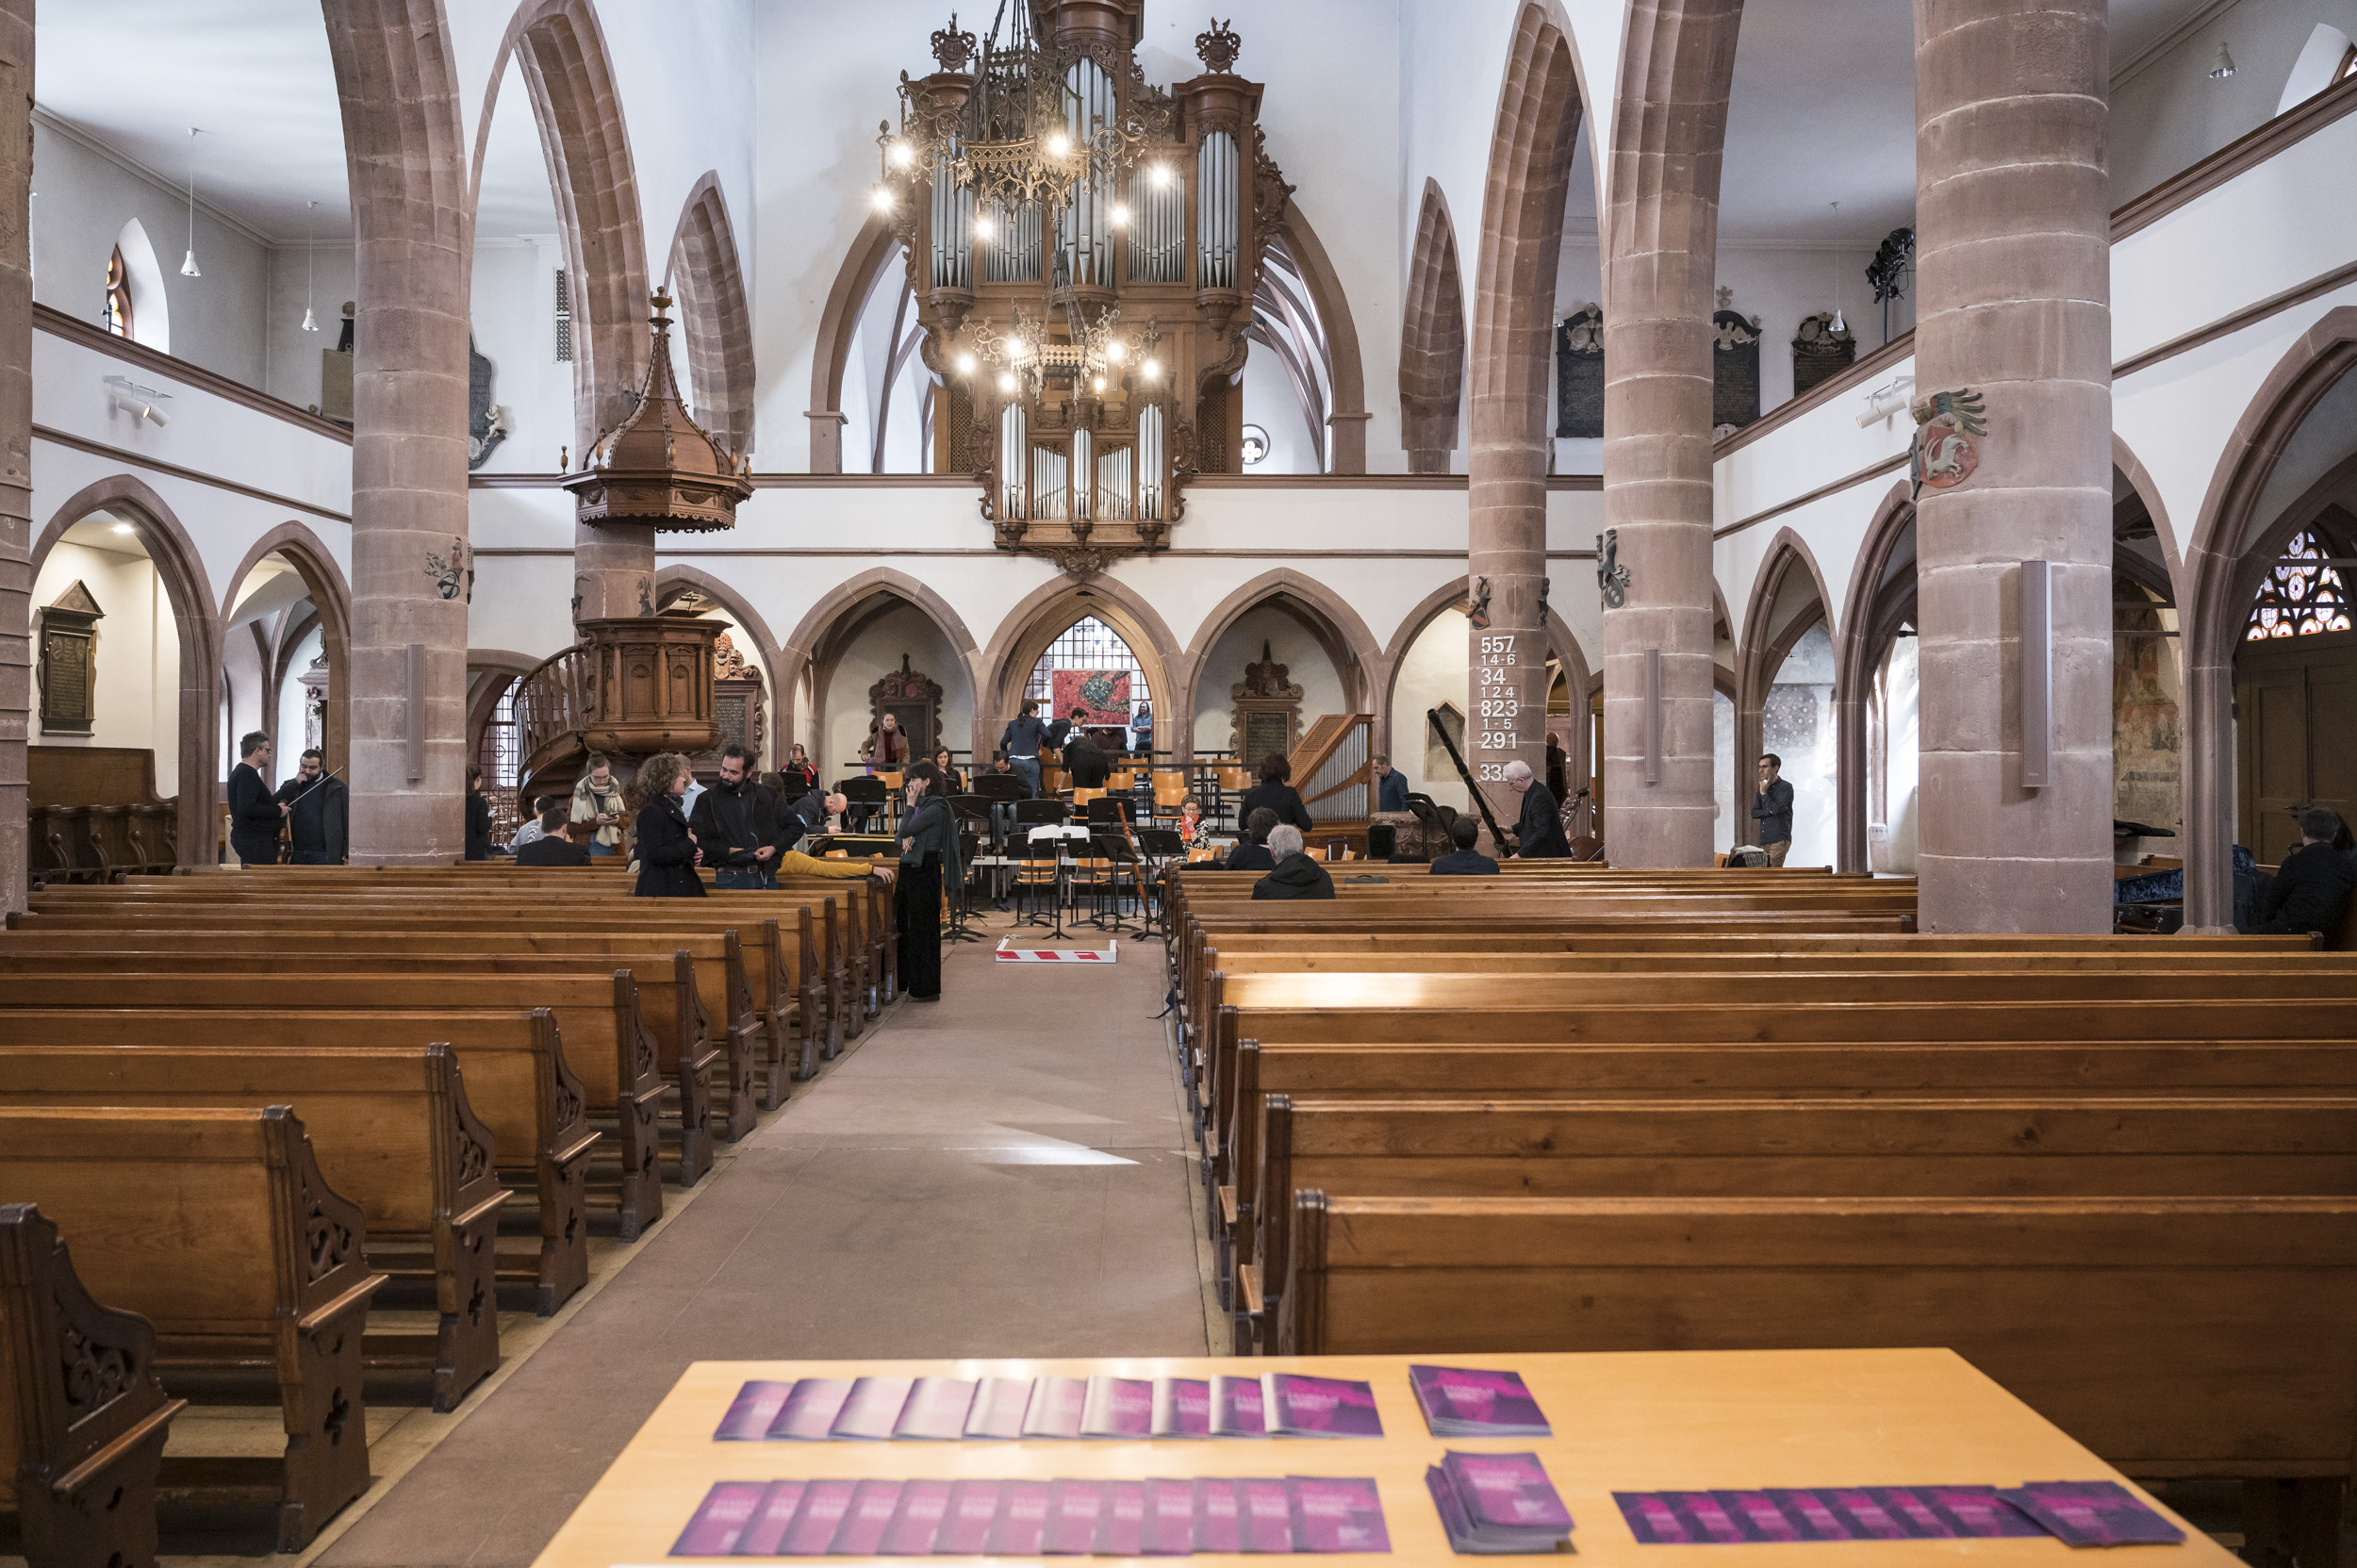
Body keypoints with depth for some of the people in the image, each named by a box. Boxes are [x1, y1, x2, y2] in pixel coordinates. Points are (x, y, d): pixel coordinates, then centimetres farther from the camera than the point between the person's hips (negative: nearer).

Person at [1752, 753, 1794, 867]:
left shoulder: (1785, 787, -5)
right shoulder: (1763, 787, 16)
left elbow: (1777, 808, -18)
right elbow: (1754, 813, 10)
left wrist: (1764, 793, -7)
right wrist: (1770, 811, -8)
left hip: (1779, 840, -7)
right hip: (1764, 840, 7)